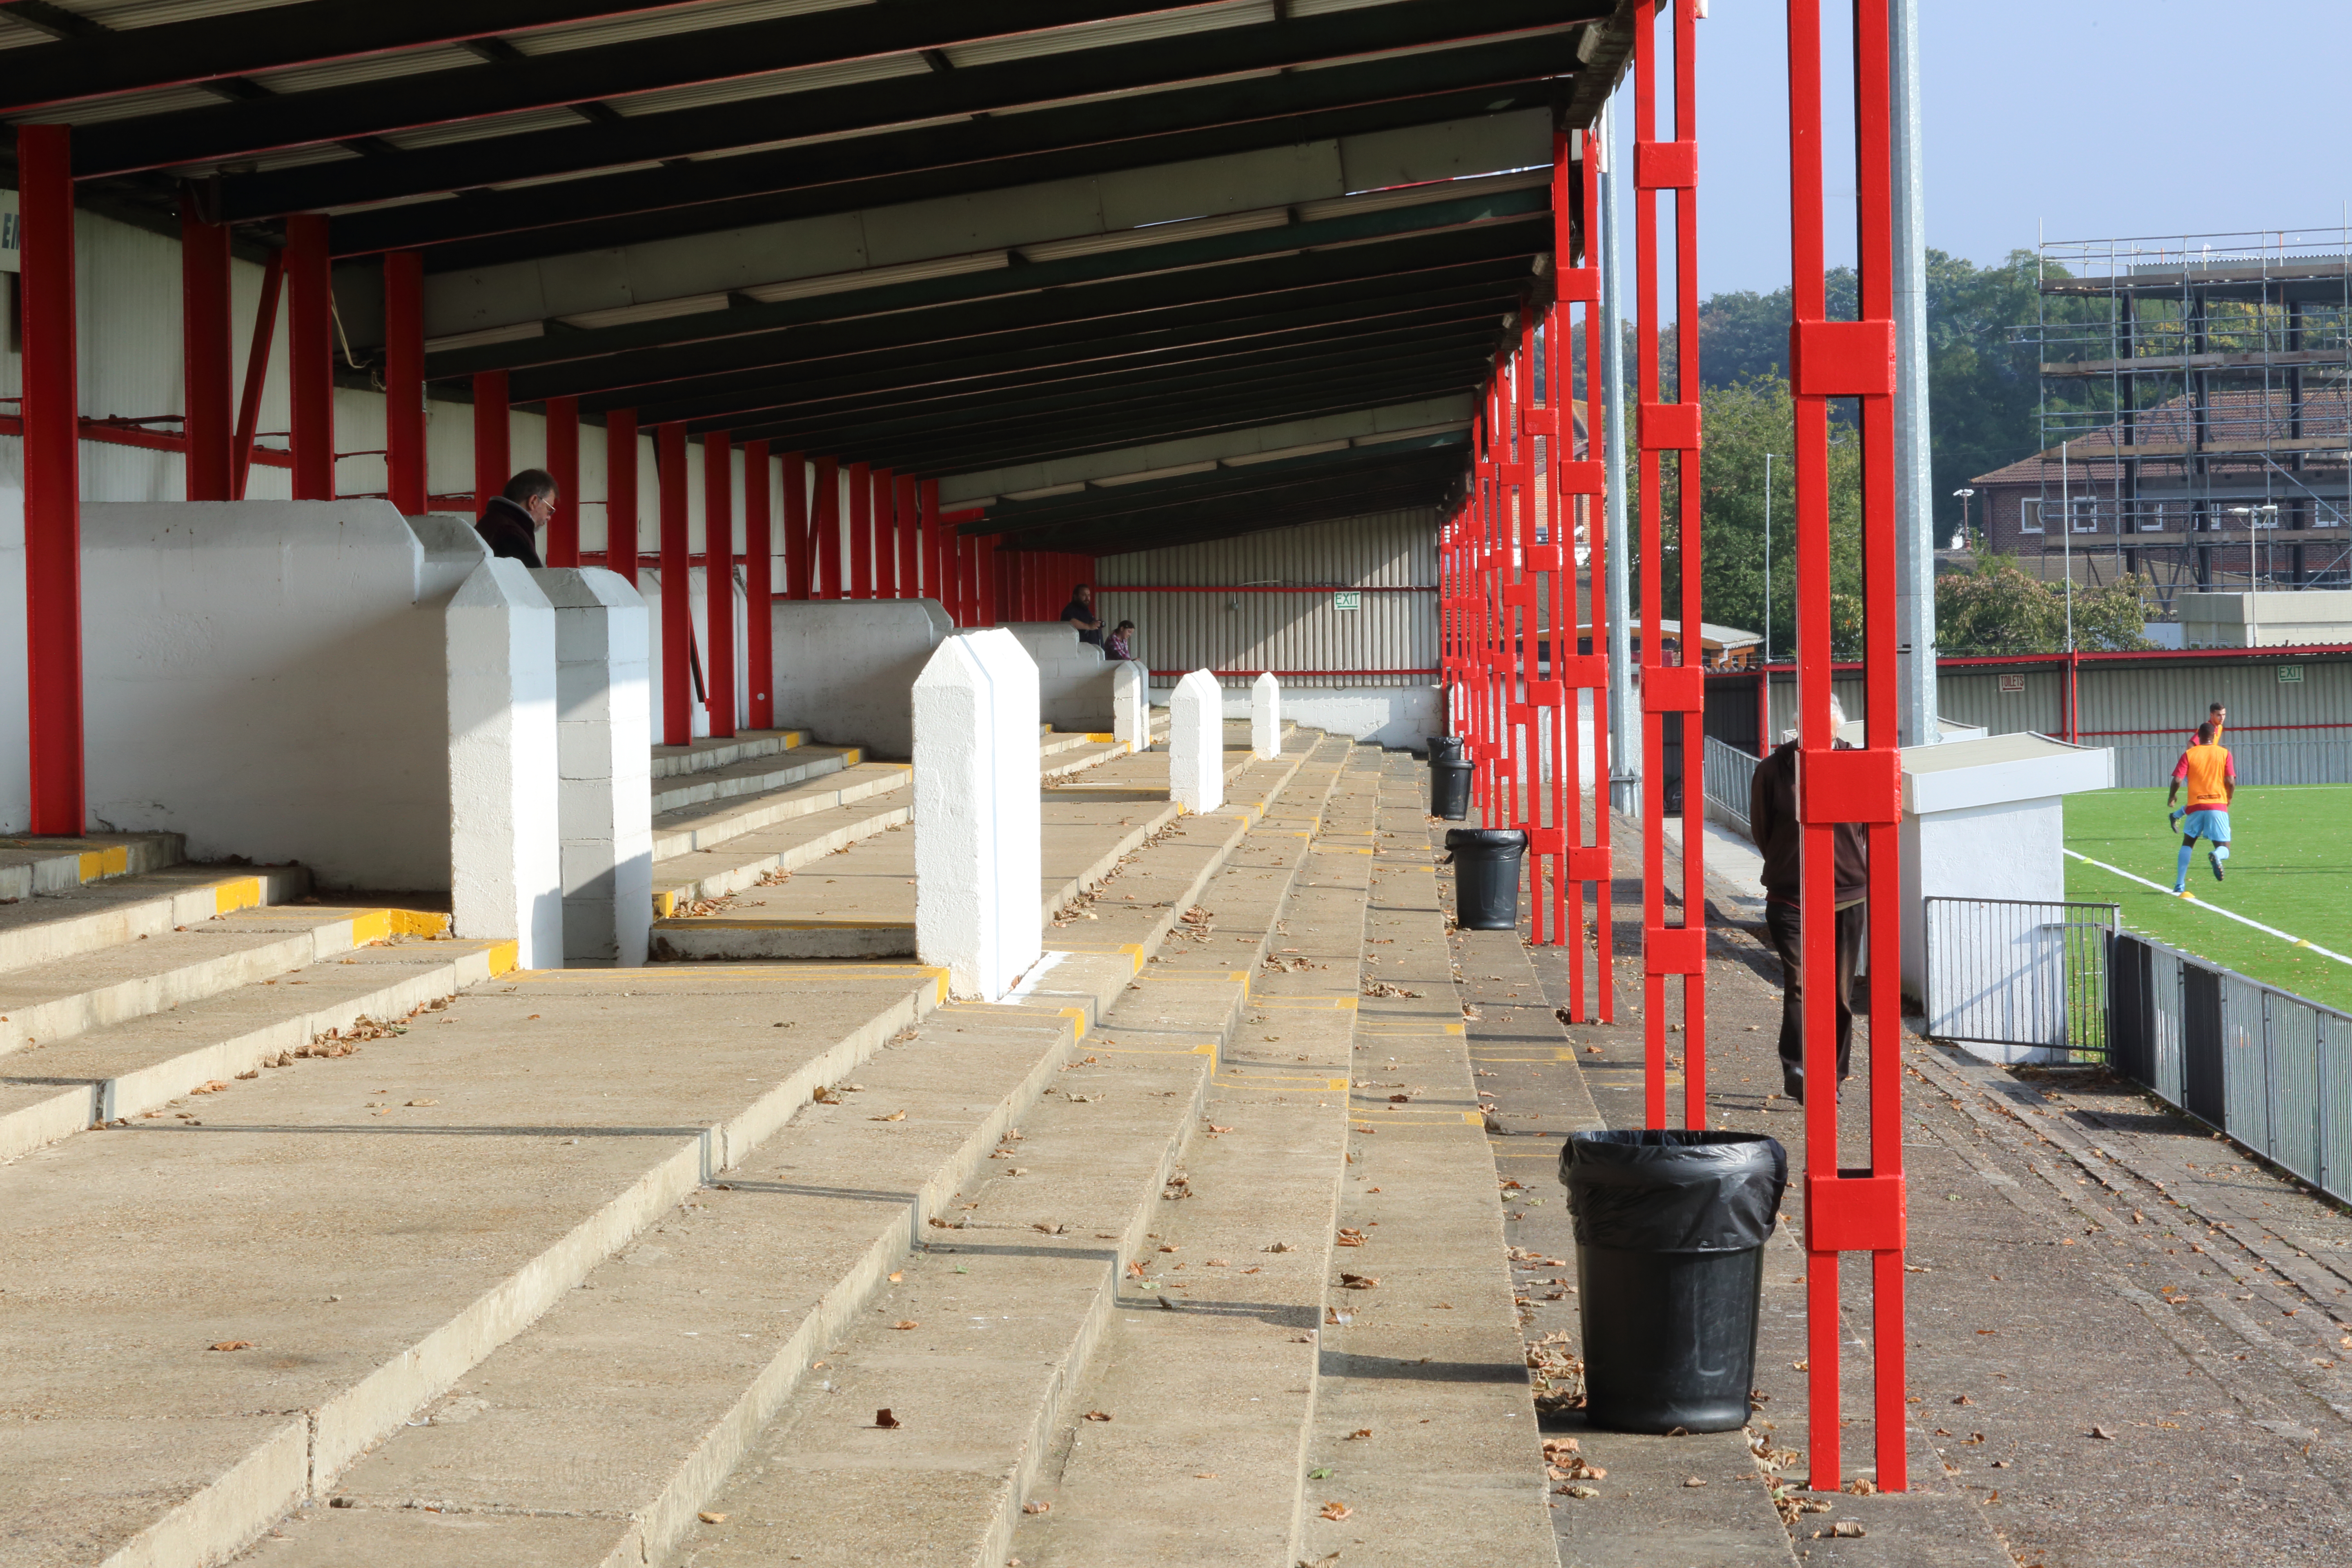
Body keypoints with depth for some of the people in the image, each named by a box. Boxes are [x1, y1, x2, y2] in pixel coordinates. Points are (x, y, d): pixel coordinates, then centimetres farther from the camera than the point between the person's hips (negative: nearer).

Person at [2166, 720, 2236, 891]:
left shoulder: (2189, 754, 4)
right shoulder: (2224, 753, 4)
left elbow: (2178, 780, -5)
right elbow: (2231, 781, -3)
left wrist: (2171, 797, 14)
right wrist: (2229, 800, 16)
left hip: (2196, 806, 1)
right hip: (2218, 806, -1)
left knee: (2188, 844, 20)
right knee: (2224, 849, 6)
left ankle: (2179, 884, 7)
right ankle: (2217, 856, -33)